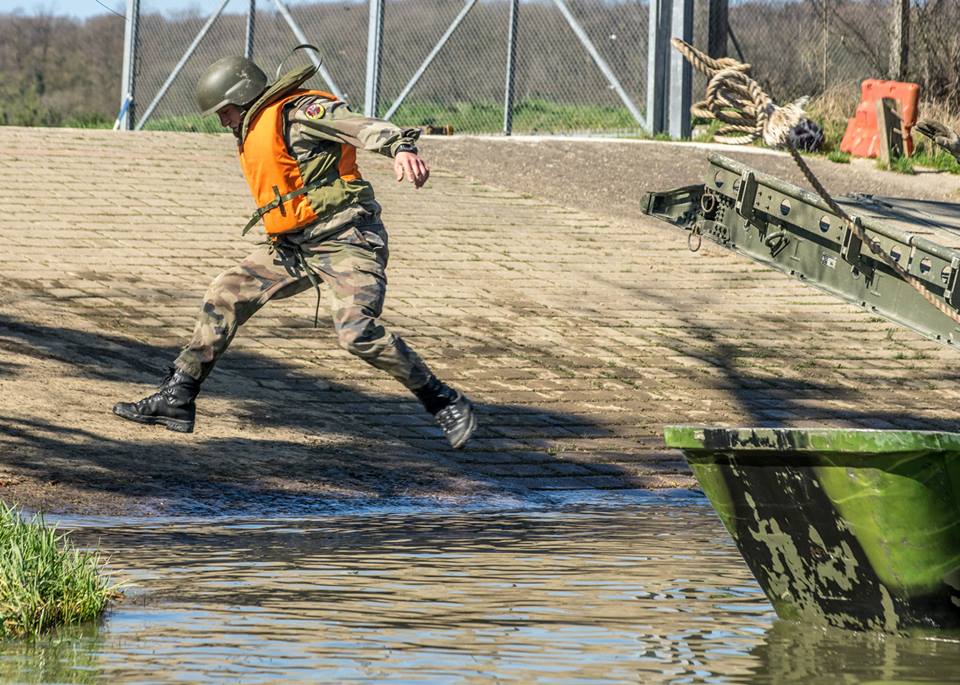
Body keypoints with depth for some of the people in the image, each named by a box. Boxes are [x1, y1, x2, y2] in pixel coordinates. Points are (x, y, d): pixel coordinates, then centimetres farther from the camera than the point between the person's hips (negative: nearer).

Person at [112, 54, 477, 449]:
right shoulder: (254, 134, 19)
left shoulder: (296, 113, -11)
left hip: (344, 238, -10)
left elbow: (357, 127, -27)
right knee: (224, 297, 7)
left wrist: (400, 147, -46)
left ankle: (444, 403, -13)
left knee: (356, 330, -25)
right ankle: (176, 400, 14)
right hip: (292, 247, 10)